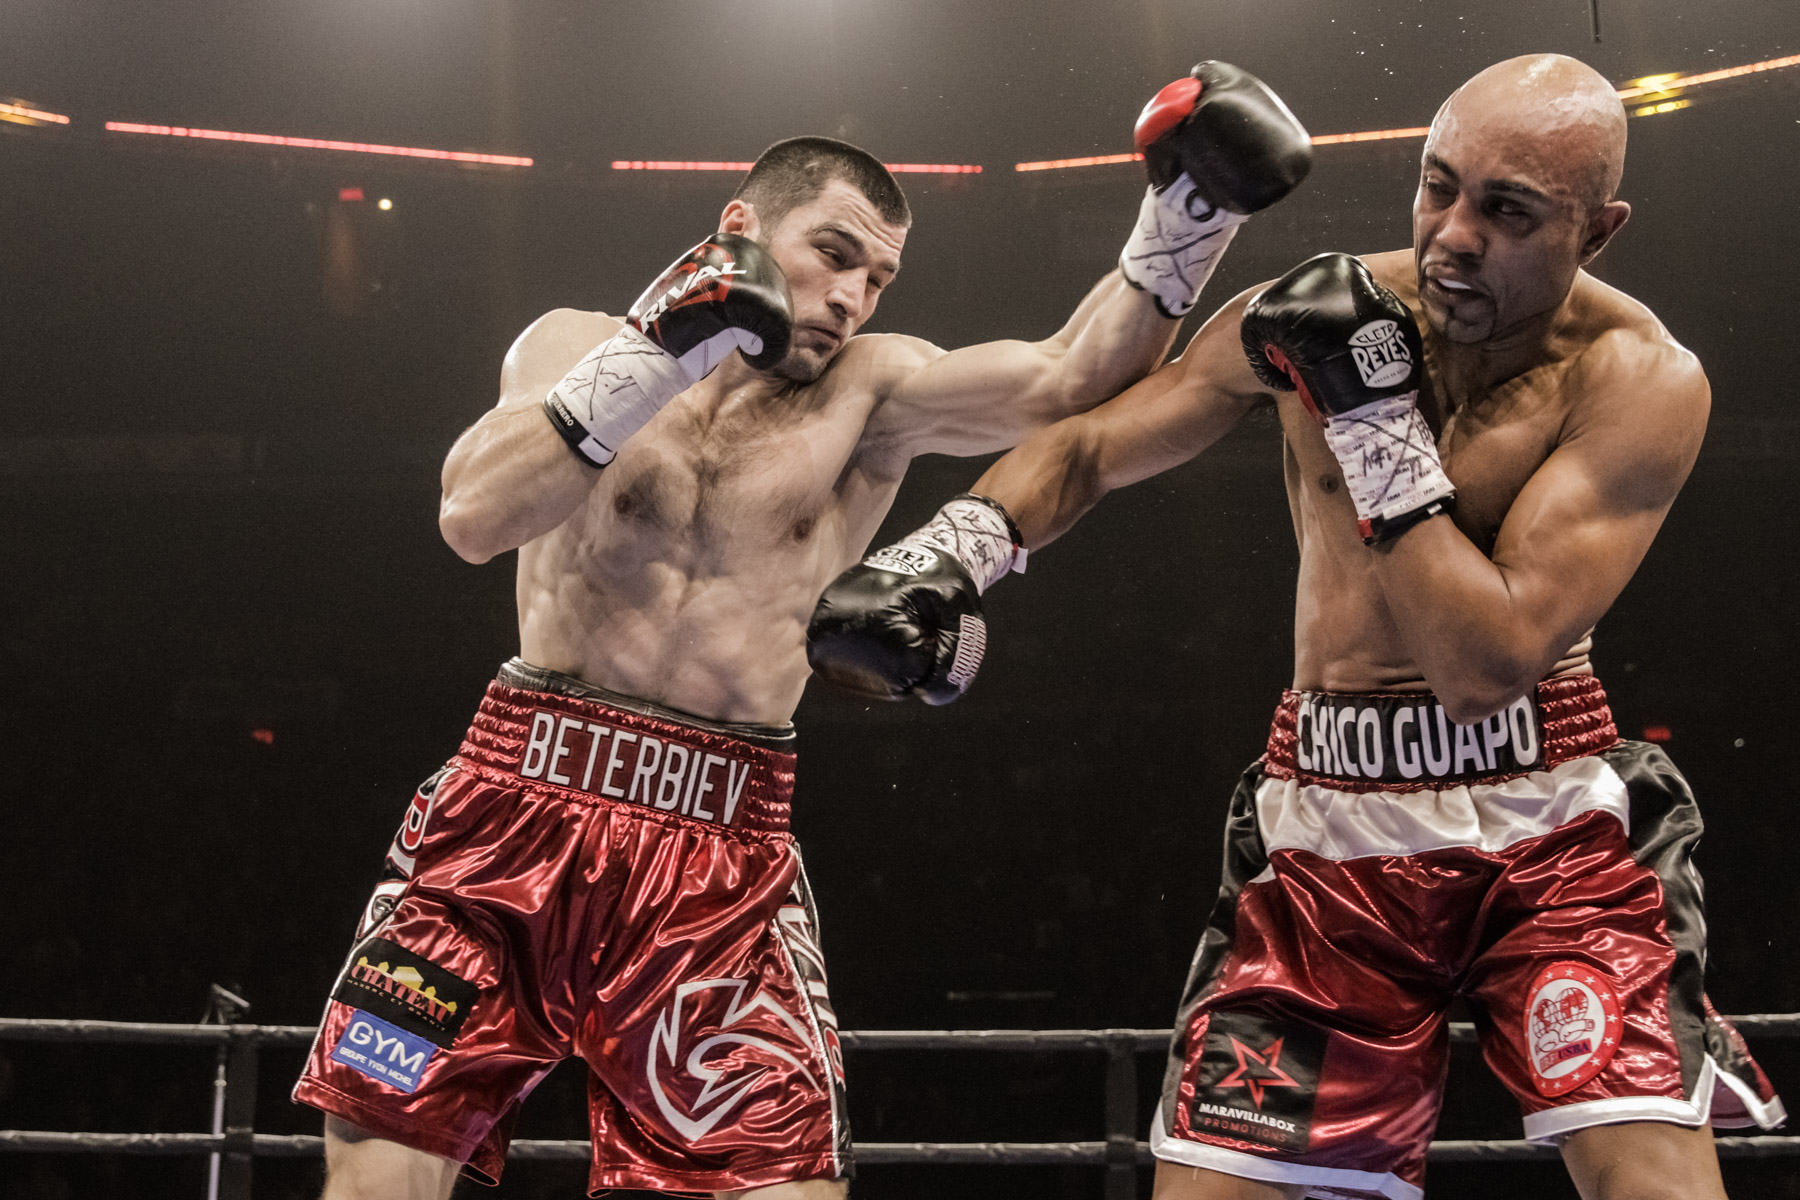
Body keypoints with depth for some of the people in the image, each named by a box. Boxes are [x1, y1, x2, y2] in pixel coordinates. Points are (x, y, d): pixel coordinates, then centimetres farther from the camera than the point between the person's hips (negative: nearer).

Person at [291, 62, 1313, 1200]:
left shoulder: (869, 394, 11)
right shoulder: (577, 344, 10)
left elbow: (1068, 381, -3)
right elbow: (473, 517, -7)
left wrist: (1189, 208, -12)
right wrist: (655, 357, -12)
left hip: (723, 859, 1)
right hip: (520, 807, 0)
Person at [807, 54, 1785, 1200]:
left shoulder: (1638, 377, -11)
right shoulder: (1324, 311, 1)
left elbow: (1490, 662, -20)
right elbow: (1089, 447, 11)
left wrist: (1376, 418, -19)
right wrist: (943, 562, -7)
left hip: (1548, 827, -3)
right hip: (1332, 830, 3)